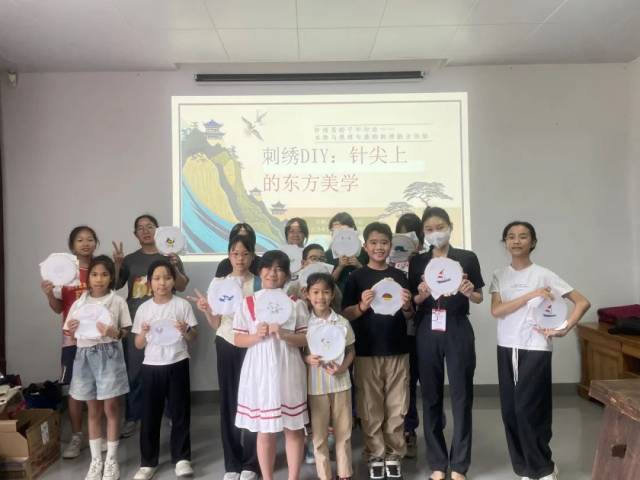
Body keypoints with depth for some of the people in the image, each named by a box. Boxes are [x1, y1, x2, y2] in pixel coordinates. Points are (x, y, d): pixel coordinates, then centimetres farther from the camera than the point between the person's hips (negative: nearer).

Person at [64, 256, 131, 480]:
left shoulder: (118, 301, -2)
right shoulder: (79, 303, 7)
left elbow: (126, 331, 0)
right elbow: (70, 334, 10)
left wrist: (115, 333, -21)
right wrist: (71, 330, -12)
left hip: (109, 355, -3)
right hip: (85, 355, 3)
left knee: (111, 408, 2)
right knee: (93, 411, 12)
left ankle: (111, 460, 15)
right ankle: (96, 460, 23)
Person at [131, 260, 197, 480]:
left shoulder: (182, 305, -3)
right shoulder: (144, 308, 1)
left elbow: (193, 338, 1)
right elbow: (138, 345, 5)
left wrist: (185, 331, -20)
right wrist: (143, 333, -15)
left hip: (177, 364, -1)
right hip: (151, 366, 2)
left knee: (180, 412, 5)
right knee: (150, 414, 8)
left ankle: (181, 458, 19)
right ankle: (148, 462, 23)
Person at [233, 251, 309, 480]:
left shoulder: (296, 303, 1)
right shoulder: (248, 303, 2)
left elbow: (307, 339, -2)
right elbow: (238, 339, 3)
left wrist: (283, 334, -18)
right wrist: (257, 336, -16)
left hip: (288, 373, 0)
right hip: (260, 373, 0)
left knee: (294, 428, 8)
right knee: (265, 431, 10)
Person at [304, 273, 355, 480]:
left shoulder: (342, 323, -1)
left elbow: (351, 351, 7)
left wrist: (342, 367, -11)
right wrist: (307, 359, -19)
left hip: (340, 383, 2)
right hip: (316, 385, -1)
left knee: (343, 431, 12)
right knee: (319, 433, 9)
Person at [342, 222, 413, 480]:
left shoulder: (399, 276, 7)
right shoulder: (356, 277, -1)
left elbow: (409, 316, 10)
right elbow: (345, 314, -3)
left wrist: (407, 306, -12)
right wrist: (362, 306, -22)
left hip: (397, 351, 2)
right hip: (366, 352, -2)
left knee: (397, 407, 7)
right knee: (370, 408, 4)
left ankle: (394, 455, 21)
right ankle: (375, 456, 19)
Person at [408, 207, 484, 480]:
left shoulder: (467, 258, 3)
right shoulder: (417, 262, 7)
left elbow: (479, 298, 7)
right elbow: (412, 301, 8)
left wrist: (469, 292, -15)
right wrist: (421, 294, -13)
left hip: (458, 331, -1)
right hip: (427, 332, 2)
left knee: (461, 396, 3)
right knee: (431, 397, 7)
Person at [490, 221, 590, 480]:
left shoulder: (543, 274, -4)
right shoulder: (499, 275, 5)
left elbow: (583, 302, -3)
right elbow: (496, 310, -9)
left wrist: (563, 329, -12)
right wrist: (531, 294, -14)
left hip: (535, 350, -4)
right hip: (506, 349, 4)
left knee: (528, 410, -5)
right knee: (510, 411, 6)